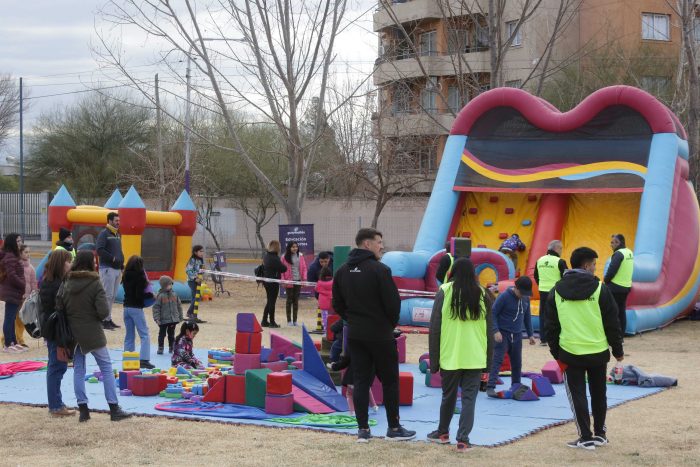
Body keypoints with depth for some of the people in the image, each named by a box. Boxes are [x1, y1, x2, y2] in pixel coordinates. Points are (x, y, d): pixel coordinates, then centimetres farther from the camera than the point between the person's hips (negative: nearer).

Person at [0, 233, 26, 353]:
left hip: (13, 292, 10)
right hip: (11, 293, -10)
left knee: (11, 318, 14)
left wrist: (23, 287, 10)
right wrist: (25, 286, -15)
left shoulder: (13, 256, 15)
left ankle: (13, 342, 21)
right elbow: (12, 276, -21)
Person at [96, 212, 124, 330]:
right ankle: (105, 320, -5)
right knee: (107, 295, -8)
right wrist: (113, 258, -19)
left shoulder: (117, 235, 18)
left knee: (113, 296, 11)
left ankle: (108, 319, 17)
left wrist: (121, 261, 11)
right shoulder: (104, 234, -8)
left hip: (117, 269, 8)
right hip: (107, 269, -8)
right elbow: (99, 250, -18)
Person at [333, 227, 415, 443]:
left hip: (355, 334, 6)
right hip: (380, 334, -6)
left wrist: (353, 320, 15)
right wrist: (391, 323, 2)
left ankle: (363, 429, 7)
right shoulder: (379, 269, -16)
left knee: (360, 381, 8)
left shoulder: (342, 271, 6)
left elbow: (338, 304, 10)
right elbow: (393, 303, -16)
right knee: (389, 381, 6)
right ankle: (394, 428, 12)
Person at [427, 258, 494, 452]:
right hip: (475, 358, 0)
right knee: (469, 397, 3)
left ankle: (443, 432, 32)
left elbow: (435, 328, -3)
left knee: (449, 395, 16)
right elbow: (489, 330, 6)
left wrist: (434, 359, 3)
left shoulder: (444, 292, -4)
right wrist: (488, 359, 13)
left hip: (450, 356, 0)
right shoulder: (482, 294, 2)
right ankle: (463, 439, -4)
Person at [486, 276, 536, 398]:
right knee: (497, 359, -14)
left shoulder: (526, 298, 4)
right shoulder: (504, 296, -14)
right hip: (502, 333, -6)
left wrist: (530, 334, 14)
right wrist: (496, 331, -21)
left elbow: (527, 316, 15)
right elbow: (493, 313, -12)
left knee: (517, 363, 12)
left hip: (517, 335, 6)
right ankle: (490, 387, -19)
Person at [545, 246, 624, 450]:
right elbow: (612, 323, -3)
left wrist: (555, 352, 15)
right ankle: (599, 433, 23)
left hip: (570, 353, 0)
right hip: (598, 352, 0)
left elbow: (551, 326, 6)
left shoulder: (556, 291, 1)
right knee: (598, 393, 16)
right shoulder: (600, 289, -7)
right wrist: (618, 350, 7)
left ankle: (586, 437, 6)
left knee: (577, 395, 7)